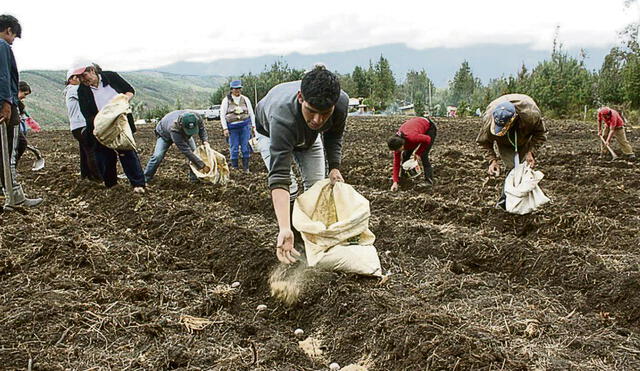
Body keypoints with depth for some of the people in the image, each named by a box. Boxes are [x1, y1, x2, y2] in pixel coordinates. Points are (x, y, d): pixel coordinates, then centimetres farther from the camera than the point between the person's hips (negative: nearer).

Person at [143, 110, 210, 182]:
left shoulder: (197, 118, -37)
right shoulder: (174, 129, -50)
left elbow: (202, 128, -10)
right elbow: (186, 151, -48)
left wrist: (205, 140, -28)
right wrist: (202, 166, -48)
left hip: (183, 133, 5)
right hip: (165, 134, -4)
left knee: (194, 151, -14)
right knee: (158, 156, -18)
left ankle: (194, 177, -3)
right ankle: (146, 178, -1)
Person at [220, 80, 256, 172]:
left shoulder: (245, 99, 11)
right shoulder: (226, 100, 5)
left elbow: (251, 113, 15)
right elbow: (222, 115, 4)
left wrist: (253, 126, 7)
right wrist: (225, 128, -4)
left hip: (245, 125, 1)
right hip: (232, 127, -1)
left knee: (246, 147, 0)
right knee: (234, 148, 0)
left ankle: (246, 167, 10)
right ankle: (234, 168, 9)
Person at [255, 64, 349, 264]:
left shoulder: (342, 102, -35)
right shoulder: (282, 115, -50)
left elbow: (334, 136, -9)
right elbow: (279, 177, -53)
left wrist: (334, 167, -22)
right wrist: (284, 230, -60)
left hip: (308, 135, 4)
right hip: (269, 132, -4)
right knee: (289, 189, -18)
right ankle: (289, 234, 3)